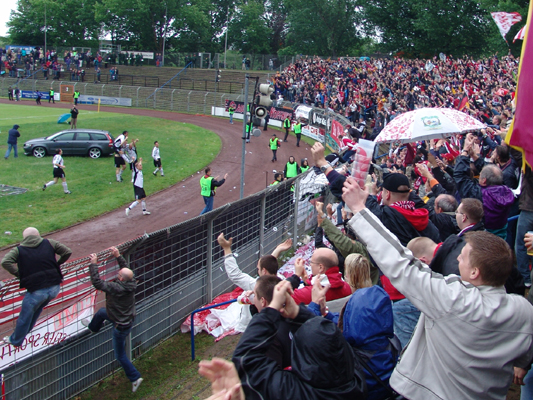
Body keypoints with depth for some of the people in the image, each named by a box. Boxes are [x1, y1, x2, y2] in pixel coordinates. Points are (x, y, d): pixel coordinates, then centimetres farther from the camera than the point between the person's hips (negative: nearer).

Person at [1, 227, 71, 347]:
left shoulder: (18, 250, 2)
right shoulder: (49, 243, 7)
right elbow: (67, 252, 5)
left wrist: (19, 274, -4)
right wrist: (56, 264, 17)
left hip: (36, 291, -3)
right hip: (54, 288, 3)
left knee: (25, 316, 19)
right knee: (37, 308, 31)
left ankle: (15, 340, 39)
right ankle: (26, 330, 48)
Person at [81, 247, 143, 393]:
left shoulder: (116, 288, -36)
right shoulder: (131, 283, -15)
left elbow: (97, 282, -31)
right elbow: (126, 268, 6)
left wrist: (94, 264, -23)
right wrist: (118, 256, 6)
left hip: (121, 326, -8)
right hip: (128, 318, 8)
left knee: (120, 355, 11)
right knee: (101, 312, 30)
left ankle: (135, 378, 21)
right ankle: (92, 327, 60)